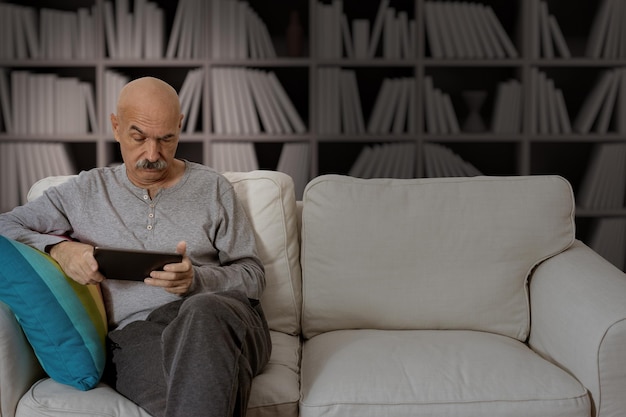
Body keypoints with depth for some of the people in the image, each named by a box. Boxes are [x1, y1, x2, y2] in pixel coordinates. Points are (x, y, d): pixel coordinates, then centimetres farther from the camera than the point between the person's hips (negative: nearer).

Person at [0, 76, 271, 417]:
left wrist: (197, 280, -9)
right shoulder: (86, 191, 17)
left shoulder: (211, 187, 15)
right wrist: (58, 248, -4)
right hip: (135, 333, -1)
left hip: (218, 317, 2)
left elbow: (253, 275, 13)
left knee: (202, 312, -40)